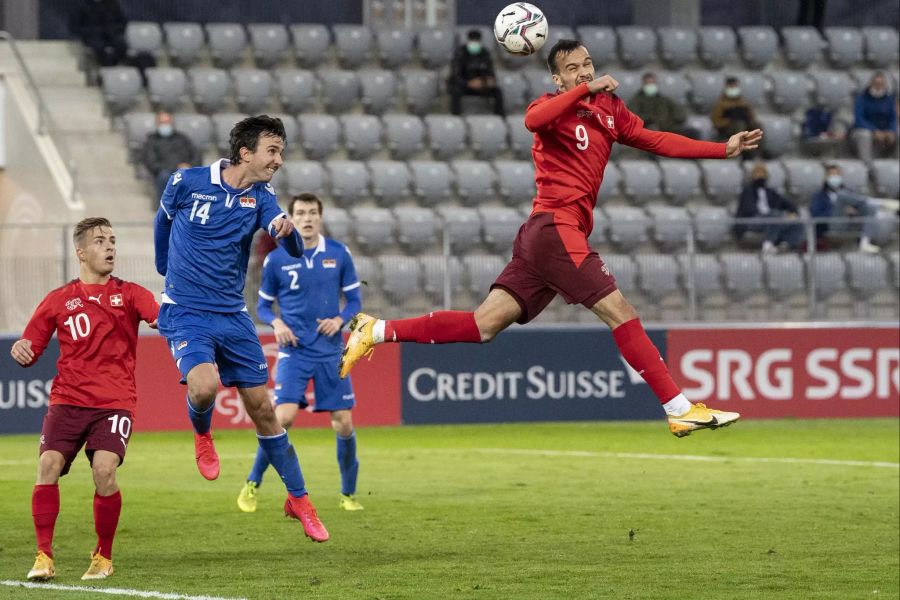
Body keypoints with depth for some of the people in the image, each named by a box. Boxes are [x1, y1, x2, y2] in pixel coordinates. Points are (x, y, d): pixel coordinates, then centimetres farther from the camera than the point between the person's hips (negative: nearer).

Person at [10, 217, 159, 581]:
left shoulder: (129, 294, 9)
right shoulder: (58, 300, 12)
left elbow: (159, 317, -11)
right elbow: (31, 349, 14)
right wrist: (21, 351, -9)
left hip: (115, 402, -2)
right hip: (67, 400, 2)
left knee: (104, 470, -21)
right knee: (48, 465, -19)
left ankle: (103, 557, -1)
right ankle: (44, 556, -9)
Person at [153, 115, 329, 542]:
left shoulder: (260, 197, -1)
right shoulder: (187, 182, -9)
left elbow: (296, 250, -14)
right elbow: (164, 219, 12)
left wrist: (286, 229, -36)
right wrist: (166, 267, 25)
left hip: (232, 316, 4)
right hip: (185, 314, -4)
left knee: (262, 408, 5)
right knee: (204, 386, -29)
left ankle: (298, 499, 17)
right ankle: (201, 433, 6)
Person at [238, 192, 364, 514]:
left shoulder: (339, 254, 2)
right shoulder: (276, 259, -1)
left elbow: (354, 298, 9)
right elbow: (263, 306, 9)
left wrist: (340, 319, -11)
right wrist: (277, 323, -12)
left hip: (330, 351, 2)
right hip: (294, 351, -2)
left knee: (343, 423, 1)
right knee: (283, 416, -17)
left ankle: (348, 493, 19)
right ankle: (252, 484, -1)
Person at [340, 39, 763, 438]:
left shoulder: (608, 109, 19)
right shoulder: (553, 107, -4)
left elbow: (657, 141, 23)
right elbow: (533, 119, -28)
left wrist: (724, 149, 19)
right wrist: (586, 89, -30)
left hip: (564, 236, 8)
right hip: (554, 228, -8)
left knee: (483, 326, 4)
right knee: (620, 314, -9)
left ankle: (377, 331, 7)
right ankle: (680, 410, -7)